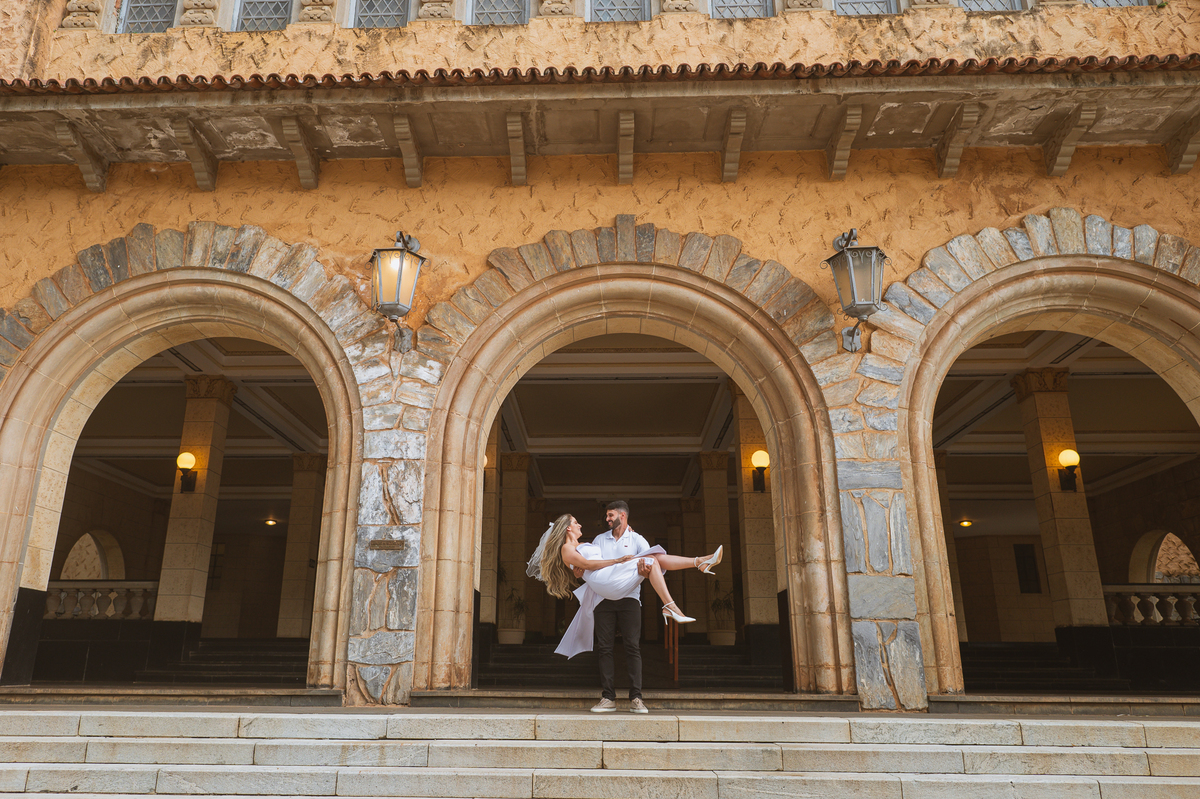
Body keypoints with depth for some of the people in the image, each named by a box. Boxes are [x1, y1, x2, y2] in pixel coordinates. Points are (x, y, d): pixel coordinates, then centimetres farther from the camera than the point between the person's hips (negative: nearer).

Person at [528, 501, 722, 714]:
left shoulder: (637, 540, 14)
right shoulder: (599, 539, 20)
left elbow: (651, 561, 3)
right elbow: (589, 563, 16)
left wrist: (645, 567, -19)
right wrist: (579, 568, -6)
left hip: (629, 597, -2)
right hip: (603, 598, 2)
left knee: (633, 647, -7)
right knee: (604, 647, -2)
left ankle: (636, 698, -6)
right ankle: (608, 697, 1)